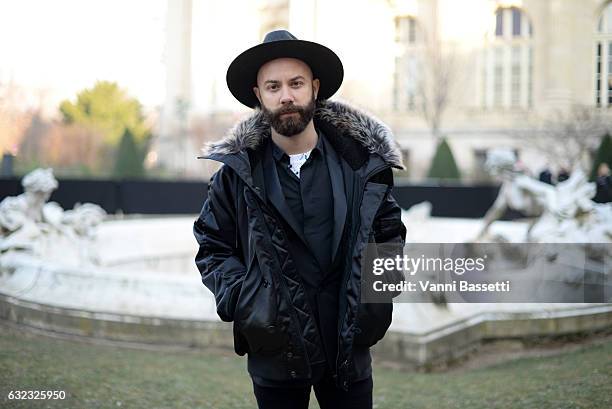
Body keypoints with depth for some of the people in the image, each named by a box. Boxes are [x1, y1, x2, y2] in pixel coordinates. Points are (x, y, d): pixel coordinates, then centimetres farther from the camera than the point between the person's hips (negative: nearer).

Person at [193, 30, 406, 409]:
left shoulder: (362, 160, 1)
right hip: (277, 353, 0)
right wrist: (241, 300, -10)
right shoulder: (237, 172, -1)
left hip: (349, 347, 1)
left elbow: (390, 232, 12)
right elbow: (213, 248, 6)